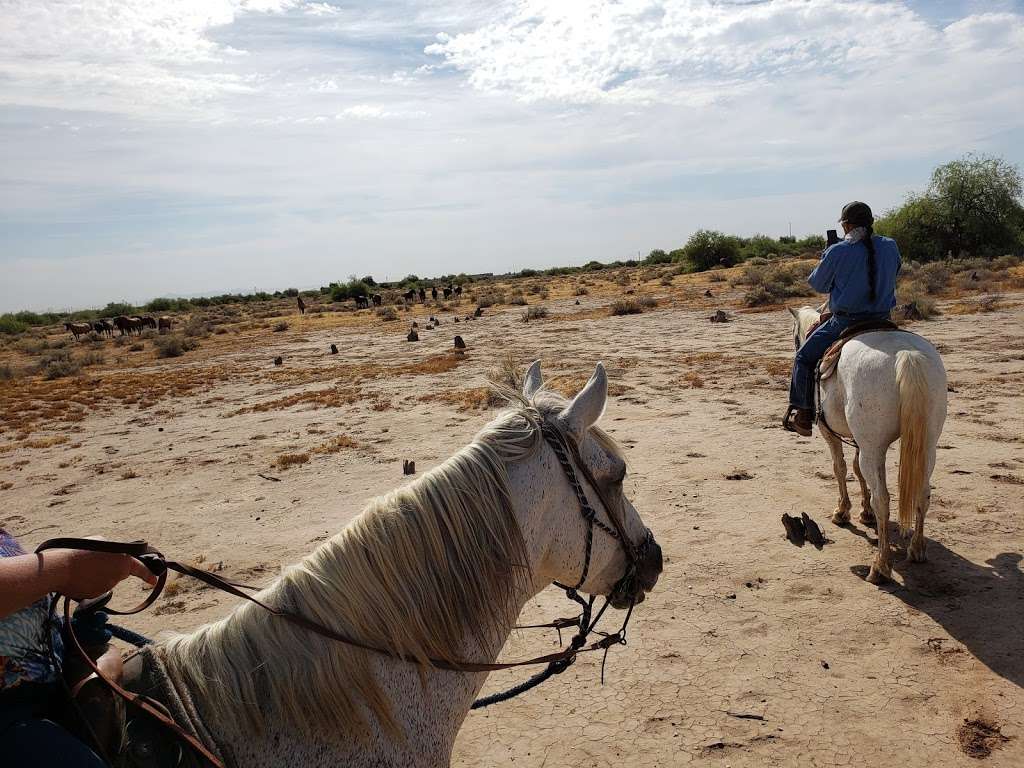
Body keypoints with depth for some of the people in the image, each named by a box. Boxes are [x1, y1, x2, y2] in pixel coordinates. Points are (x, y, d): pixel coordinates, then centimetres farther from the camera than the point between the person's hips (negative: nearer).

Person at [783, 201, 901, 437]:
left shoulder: (837, 252, -14)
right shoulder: (891, 247, 2)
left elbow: (818, 284, 0)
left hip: (844, 323, -5)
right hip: (882, 321, 5)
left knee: (804, 358, 12)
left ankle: (803, 417, 14)